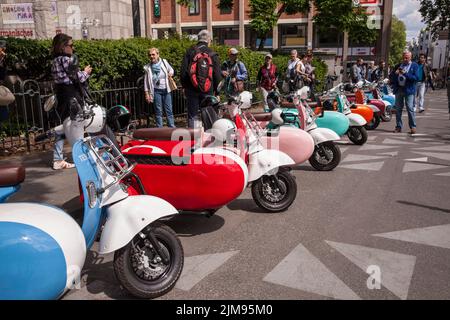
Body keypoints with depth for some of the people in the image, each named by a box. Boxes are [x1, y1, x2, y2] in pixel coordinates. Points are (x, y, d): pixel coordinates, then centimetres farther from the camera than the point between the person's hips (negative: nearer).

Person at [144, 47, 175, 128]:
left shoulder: (164, 62, 0)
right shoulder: (148, 68, -1)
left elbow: (171, 69, 16)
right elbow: (146, 81, 3)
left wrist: (170, 74, -8)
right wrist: (147, 94, 0)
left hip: (166, 90, 1)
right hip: (156, 91, -1)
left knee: (169, 110, 3)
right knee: (158, 111, 4)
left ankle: (172, 127, 10)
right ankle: (159, 129, 12)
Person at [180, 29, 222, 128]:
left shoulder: (190, 52, 1)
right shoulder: (213, 55, 0)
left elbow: (183, 72, 1)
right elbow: (217, 76, 1)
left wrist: (184, 86, 12)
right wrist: (217, 92, 9)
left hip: (192, 90, 0)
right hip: (208, 91, 0)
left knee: (192, 116, 6)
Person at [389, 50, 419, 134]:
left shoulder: (414, 66, 3)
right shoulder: (398, 65, 15)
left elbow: (416, 78, -9)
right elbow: (391, 77, 11)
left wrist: (405, 74, -17)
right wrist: (395, 73, -9)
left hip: (409, 90, -4)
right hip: (398, 89, 4)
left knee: (410, 109, -7)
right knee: (398, 109, 6)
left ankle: (413, 127, 0)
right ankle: (398, 126, 14)